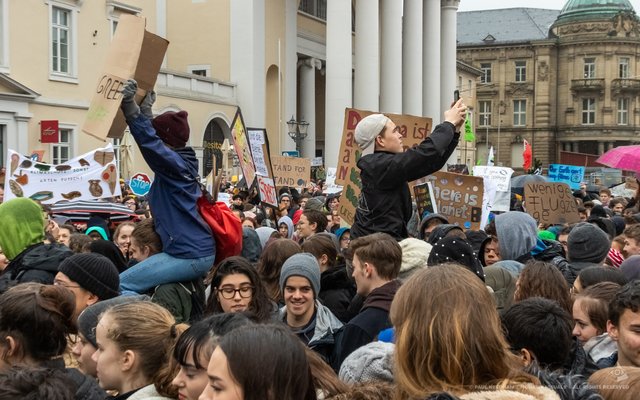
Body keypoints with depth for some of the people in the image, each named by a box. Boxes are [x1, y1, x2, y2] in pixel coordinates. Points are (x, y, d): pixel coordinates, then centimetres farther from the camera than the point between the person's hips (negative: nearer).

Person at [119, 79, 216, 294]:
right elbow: (154, 140, 31)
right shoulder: (184, 161, 14)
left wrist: (129, 106, -32)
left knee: (122, 285, -13)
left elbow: (149, 142, -28)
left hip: (188, 255, -10)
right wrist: (145, 106, 37)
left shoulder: (174, 163, -11)